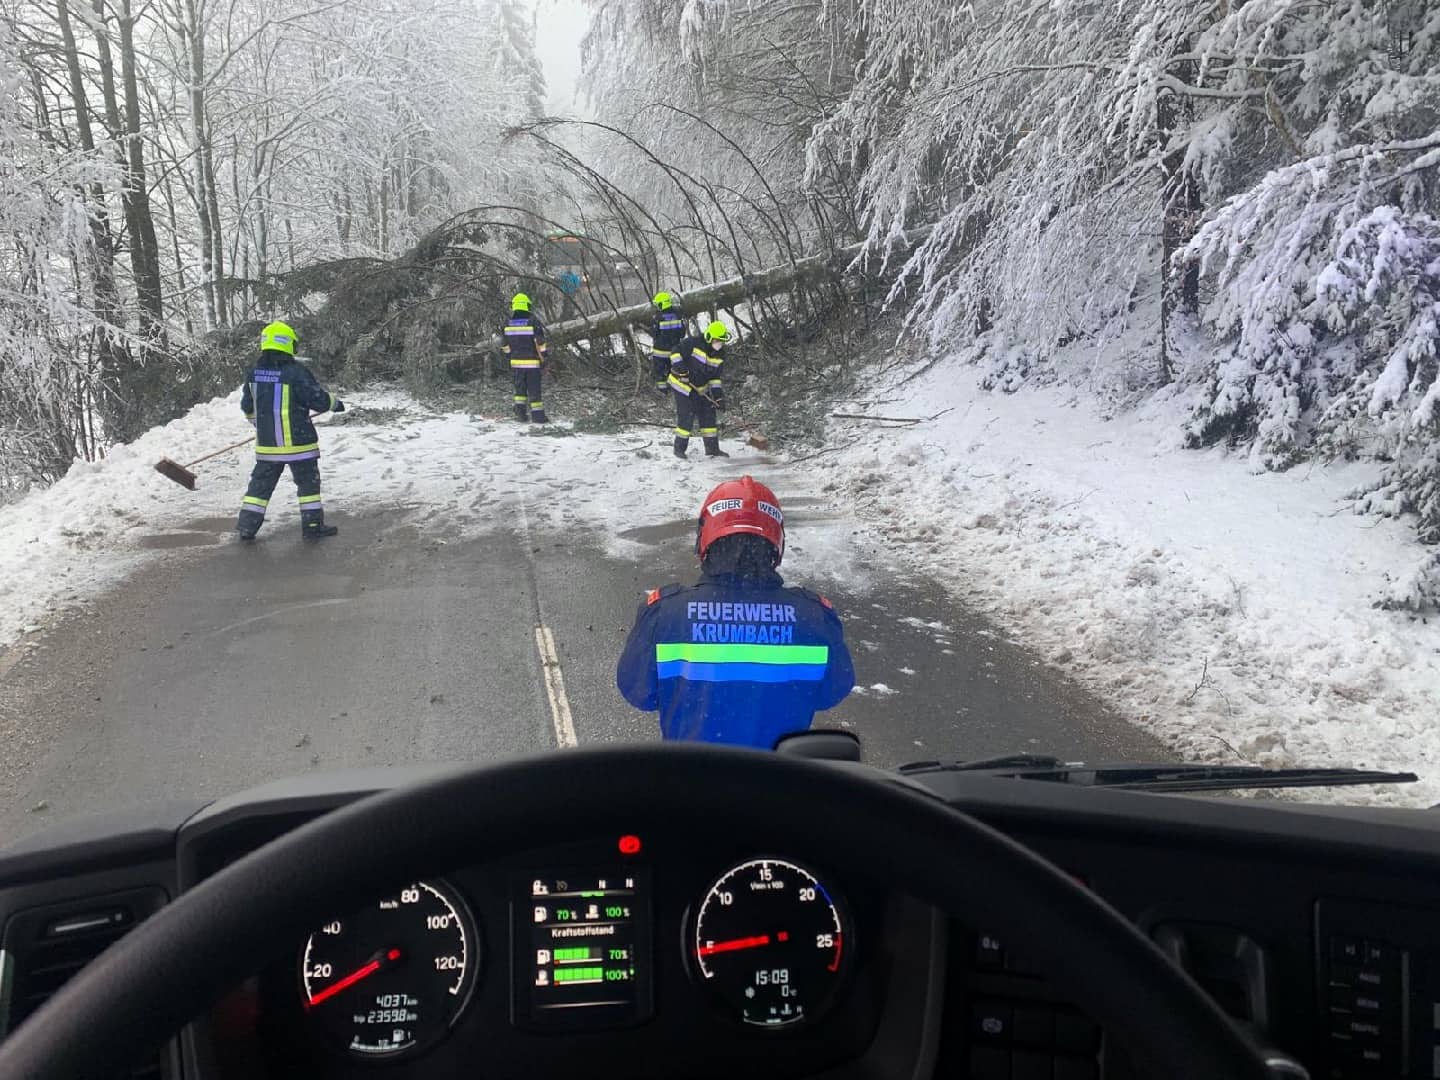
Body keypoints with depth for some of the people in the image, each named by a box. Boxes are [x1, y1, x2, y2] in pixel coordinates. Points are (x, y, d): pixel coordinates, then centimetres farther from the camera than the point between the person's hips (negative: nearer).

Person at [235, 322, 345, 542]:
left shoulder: (255, 372, 3)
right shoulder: (296, 371, -16)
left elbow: (247, 406, 12)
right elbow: (317, 399, -13)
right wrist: (335, 403, 7)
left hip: (266, 442, 5)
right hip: (298, 441, -5)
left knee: (261, 484, 13)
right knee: (308, 482, 8)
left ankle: (247, 526, 13)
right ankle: (312, 525, 10)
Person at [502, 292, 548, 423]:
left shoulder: (508, 324, 2)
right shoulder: (533, 322, -11)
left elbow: (506, 345, 9)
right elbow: (540, 342, -10)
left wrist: (510, 357, 21)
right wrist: (543, 357, 1)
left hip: (516, 362, 4)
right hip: (532, 362, -4)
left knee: (520, 388, 15)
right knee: (534, 389, 2)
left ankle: (520, 413, 13)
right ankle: (538, 415, 3)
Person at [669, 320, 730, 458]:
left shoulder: (720, 354, -2)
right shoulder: (694, 343, -22)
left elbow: (715, 376, 5)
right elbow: (675, 352, -16)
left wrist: (718, 395, -2)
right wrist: (680, 368, -29)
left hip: (701, 388, 7)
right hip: (683, 385, -7)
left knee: (708, 416, 6)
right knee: (686, 417, -8)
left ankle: (712, 448, 16)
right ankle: (680, 448, 8)